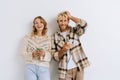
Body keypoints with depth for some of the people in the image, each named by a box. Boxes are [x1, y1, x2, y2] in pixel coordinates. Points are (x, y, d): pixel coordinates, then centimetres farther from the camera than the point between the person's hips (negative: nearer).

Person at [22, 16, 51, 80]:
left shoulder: (48, 39, 6)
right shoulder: (27, 37, 4)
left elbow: (50, 56, 6)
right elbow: (23, 54, 3)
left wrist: (44, 54, -14)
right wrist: (32, 54, -14)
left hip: (44, 68, 1)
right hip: (30, 67, -1)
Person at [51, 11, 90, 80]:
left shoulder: (74, 31, 4)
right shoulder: (55, 36, 5)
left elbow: (83, 24, -17)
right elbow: (55, 56, 2)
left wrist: (70, 16, -5)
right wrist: (63, 50, -17)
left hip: (78, 67, 0)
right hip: (65, 70, 0)